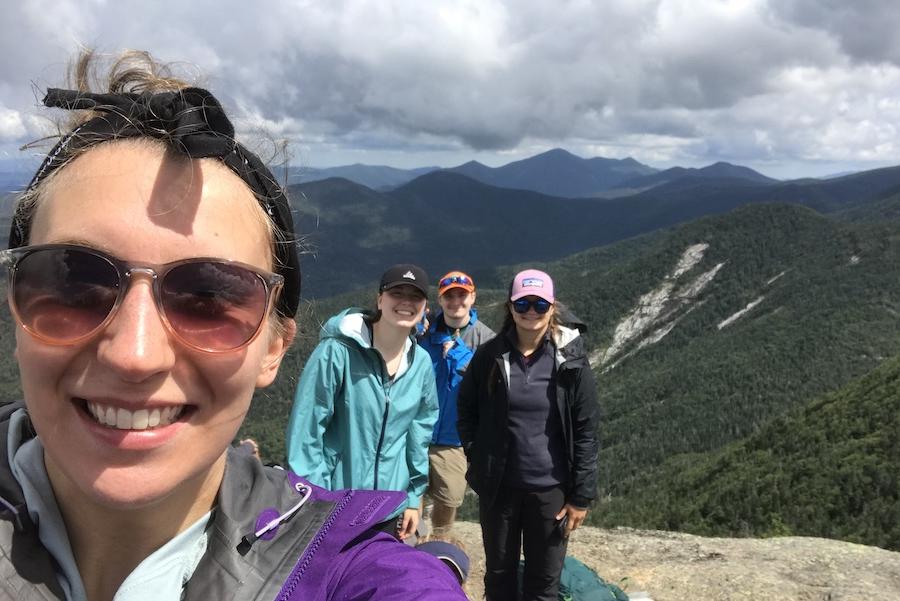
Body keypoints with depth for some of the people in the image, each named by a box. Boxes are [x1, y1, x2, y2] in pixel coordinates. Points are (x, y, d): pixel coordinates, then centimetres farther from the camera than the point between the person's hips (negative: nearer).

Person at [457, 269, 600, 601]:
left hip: (551, 488, -1)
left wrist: (581, 496, -6)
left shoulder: (570, 360, -8)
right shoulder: (489, 355, -4)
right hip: (499, 486, 1)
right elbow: (466, 410, 8)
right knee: (499, 573, 18)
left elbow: (586, 431, -6)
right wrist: (478, 457, -2)